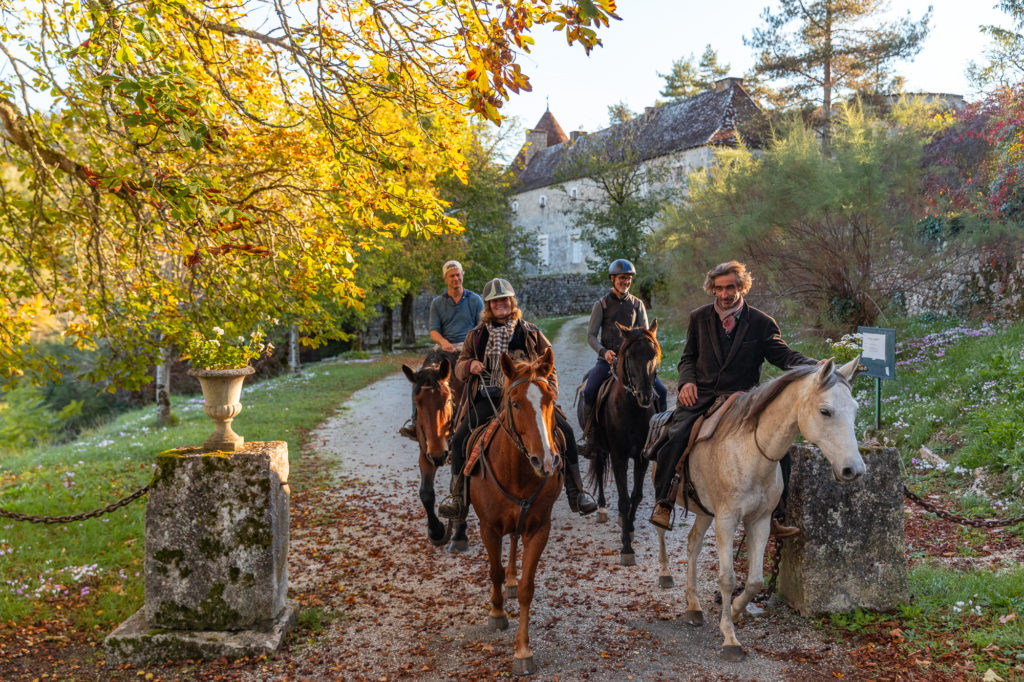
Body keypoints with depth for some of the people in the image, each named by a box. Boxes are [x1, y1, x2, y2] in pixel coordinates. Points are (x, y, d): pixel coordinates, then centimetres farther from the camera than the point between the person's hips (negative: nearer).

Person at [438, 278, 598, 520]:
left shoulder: (531, 333, 10)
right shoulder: (476, 335, 12)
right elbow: (460, 366, 19)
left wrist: (550, 395, -1)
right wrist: (469, 366, -6)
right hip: (489, 398, 1)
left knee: (564, 431, -18)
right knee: (461, 439, -17)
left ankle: (575, 493, -6)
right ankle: (459, 498, -1)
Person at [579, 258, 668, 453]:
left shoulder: (637, 304, 10)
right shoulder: (602, 304, 3)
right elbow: (591, 335, 0)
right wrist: (603, 351, -19)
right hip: (607, 359, -2)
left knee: (661, 391, -13)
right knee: (589, 391, -26)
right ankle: (589, 436, -9)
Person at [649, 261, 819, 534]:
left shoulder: (761, 323, 4)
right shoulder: (699, 317, 11)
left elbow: (783, 355, -1)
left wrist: (814, 365, -20)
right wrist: (687, 380, -3)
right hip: (701, 396, 0)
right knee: (675, 436, -25)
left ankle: (770, 514, 0)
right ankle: (663, 503, -9)